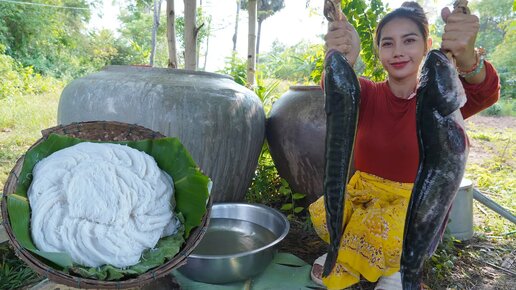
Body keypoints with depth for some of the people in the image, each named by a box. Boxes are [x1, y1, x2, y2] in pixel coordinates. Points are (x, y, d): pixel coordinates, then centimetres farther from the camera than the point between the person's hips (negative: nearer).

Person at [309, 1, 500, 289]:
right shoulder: (367, 93, -6)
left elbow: (485, 93, -33)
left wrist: (466, 59, -58)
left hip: (416, 201, -2)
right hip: (364, 190, 2)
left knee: (386, 235, -32)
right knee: (322, 215, -26)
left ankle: (398, 266, 4)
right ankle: (352, 255, 7)